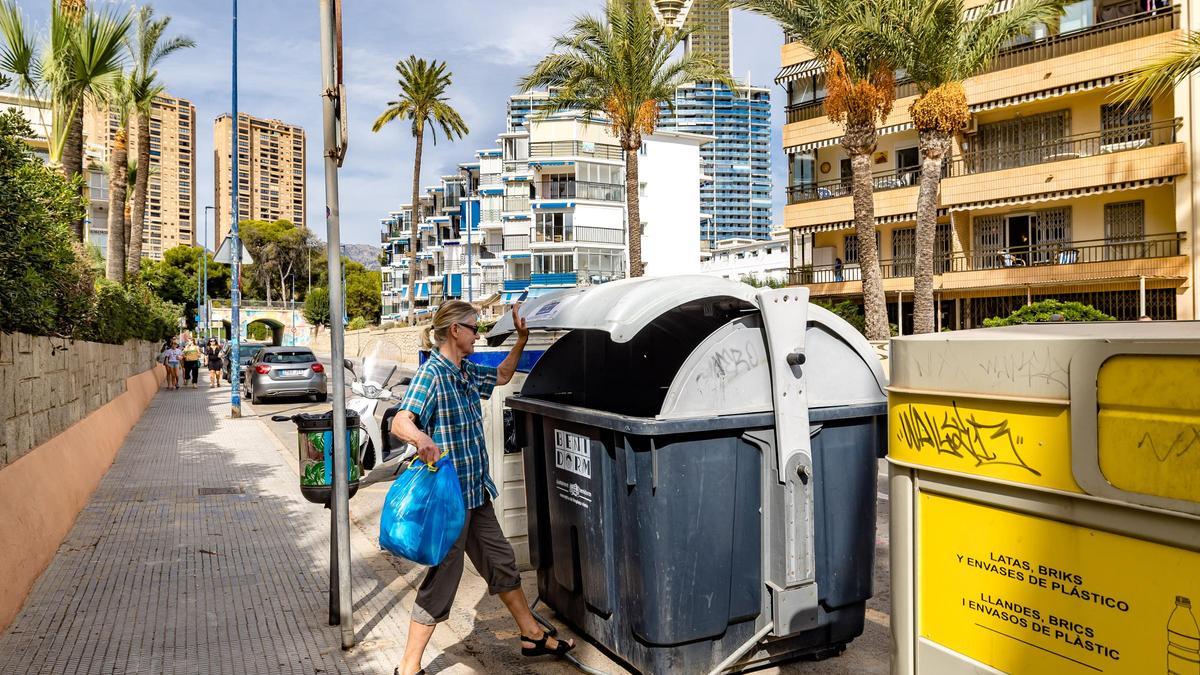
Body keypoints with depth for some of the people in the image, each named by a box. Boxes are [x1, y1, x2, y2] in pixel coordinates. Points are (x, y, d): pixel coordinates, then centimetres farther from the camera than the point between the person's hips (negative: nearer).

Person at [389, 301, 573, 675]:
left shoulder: (467, 372, 8)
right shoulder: (432, 374, -18)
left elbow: (501, 375, 28)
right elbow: (400, 422, -31)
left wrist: (521, 339, 15)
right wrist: (422, 438, -53)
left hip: (476, 491, 9)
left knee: (502, 563, 19)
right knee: (443, 578, 0)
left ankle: (534, 636, 35)